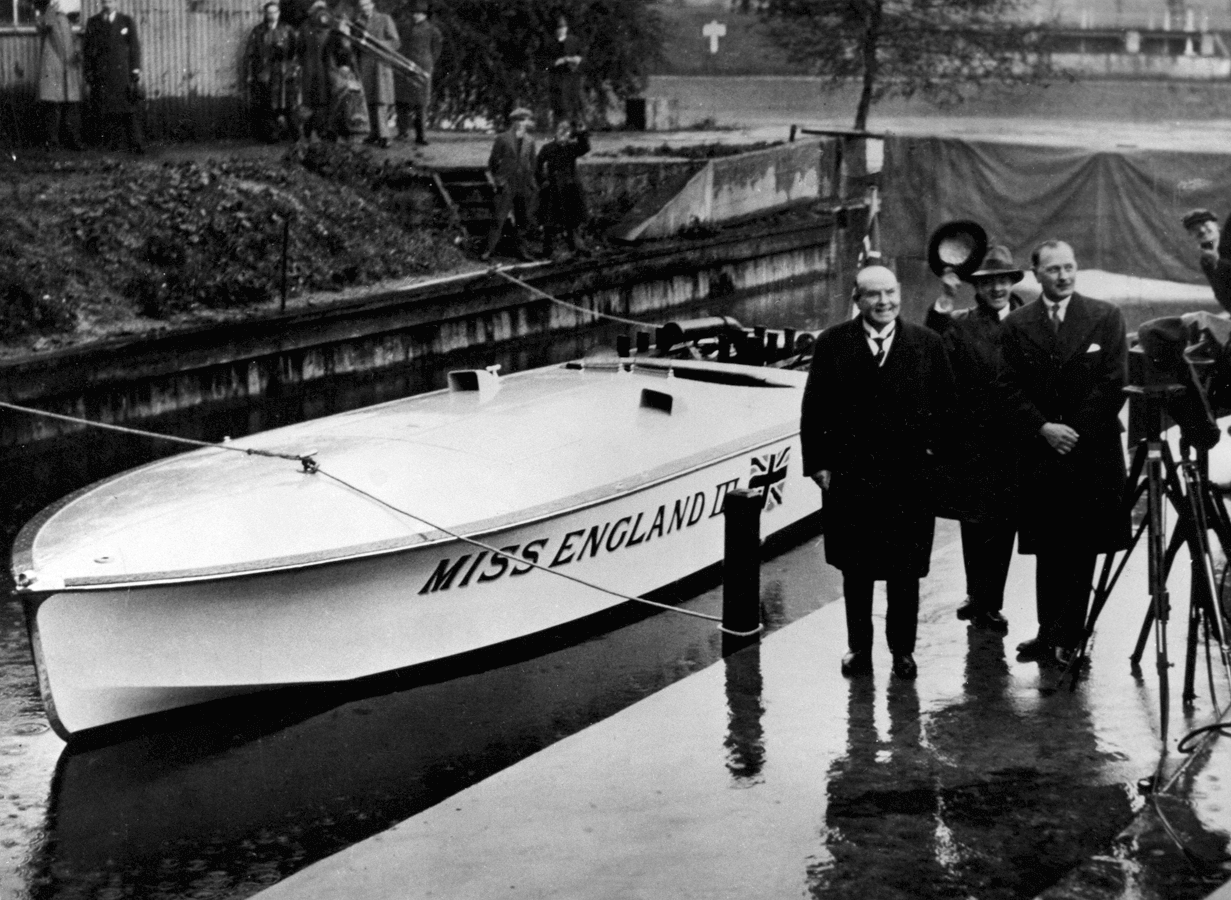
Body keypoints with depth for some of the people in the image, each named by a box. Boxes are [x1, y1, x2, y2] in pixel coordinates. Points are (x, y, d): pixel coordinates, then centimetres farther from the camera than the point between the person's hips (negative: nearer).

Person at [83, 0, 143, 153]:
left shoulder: (127, 22, 10)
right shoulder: (93, 23, 11)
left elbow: (134, 47, 7)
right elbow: (88, 49, 10)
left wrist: (136, 72, -1)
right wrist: (88, 73, 3)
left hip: (123, 74, -1)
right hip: (101, 76, 1)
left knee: (129, 111, -8)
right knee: (104, 111, -5)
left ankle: (134, 144, -10)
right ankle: (110, 144, 1)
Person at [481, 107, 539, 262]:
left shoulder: (529, 141, 10)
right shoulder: (502, 139, -2)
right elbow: (493, 162, 2)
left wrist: (532, 183, 10)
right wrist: (497, 179, -3)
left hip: (523, 187, 4)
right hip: (506, 185, -4)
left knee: (523, 220, 6)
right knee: (499, 219, -9)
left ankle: (521, 249, 14)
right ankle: (489, 250, -5)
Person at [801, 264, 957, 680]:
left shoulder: (927, 343, 2)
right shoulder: (832, 344, 0)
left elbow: (946, 401, 8)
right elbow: (814, 409, 2)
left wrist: (932, 446, 0)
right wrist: (818, 463, -3)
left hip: (909, 476, 0)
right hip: (849, 476, 0)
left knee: (905, 569, 6)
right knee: (855, 568, 10)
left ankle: (903, 648, 20)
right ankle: (858, 646, 23)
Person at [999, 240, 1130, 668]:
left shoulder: (1105, 317, 3)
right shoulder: (1017, 325, 6)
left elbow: (1114, 383, -2)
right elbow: (1010, 390, 3)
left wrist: (1076, 432, -9)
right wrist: (1044, 429, -11)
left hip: (1093, 452, -1)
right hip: (1040, 454, 1)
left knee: (1081, 549, 0)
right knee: (1047, 549, 4)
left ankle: (1063, 637, 6)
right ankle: (1052, 634, 11)